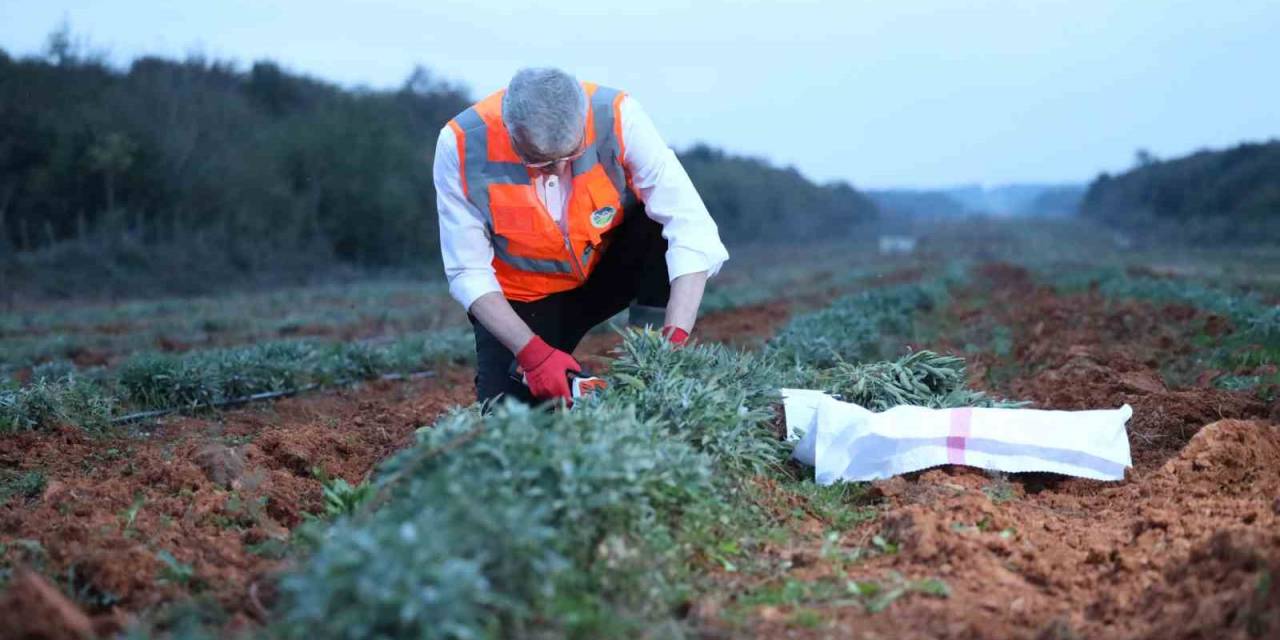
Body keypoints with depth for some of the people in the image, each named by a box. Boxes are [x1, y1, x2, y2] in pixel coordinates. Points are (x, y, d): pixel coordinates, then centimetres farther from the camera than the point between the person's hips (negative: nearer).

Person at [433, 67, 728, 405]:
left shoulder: (616, 116, -28)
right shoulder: (462, 145, -27)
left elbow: (691, 228, -31)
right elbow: (469, 273, -20)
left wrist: (674, 340, -41)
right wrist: (533, 352, -31)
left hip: (610, 268, 1)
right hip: (523, 297, 0)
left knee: (663, 222, -29)